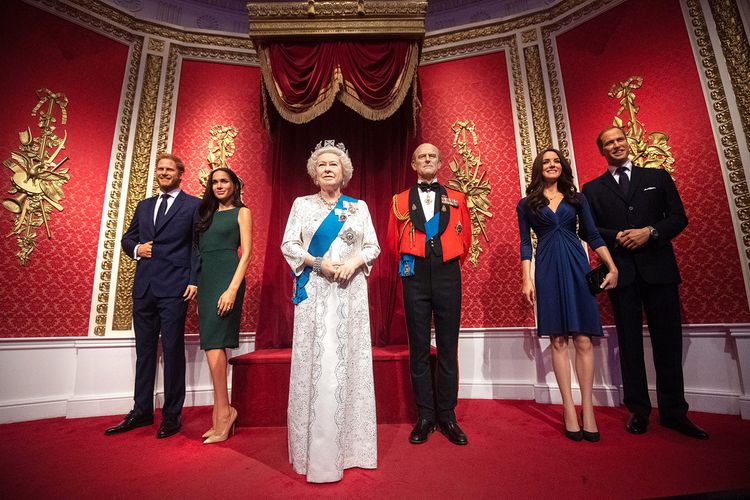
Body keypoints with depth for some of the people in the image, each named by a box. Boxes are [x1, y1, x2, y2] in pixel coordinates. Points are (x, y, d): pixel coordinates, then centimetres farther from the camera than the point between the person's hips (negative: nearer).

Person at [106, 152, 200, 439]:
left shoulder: (193, 205, 1)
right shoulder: (144, 206, 19)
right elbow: (128, 238, 25)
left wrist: (194, 281, -13)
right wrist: (136, 248, 1)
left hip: (174, 288, -6)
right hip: (143, 287, 6)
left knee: (173, 350, 0)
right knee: (144, 350, 13)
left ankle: (171, 416, 13)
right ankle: (141, 412, 26)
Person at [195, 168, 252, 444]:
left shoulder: (241, 212, 4)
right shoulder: (207, 213, 21)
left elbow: (246, 252, -6)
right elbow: (198, 251, 17)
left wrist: (233, 289, -17)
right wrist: (195, 286, 7)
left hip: (226, 278, -6)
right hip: (204, 280, 6)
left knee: (213, 344, -13)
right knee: (213, 345, 5)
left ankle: (223, 411, -2)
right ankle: (222, 415, 12)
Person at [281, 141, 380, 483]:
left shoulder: (359, 206, 11)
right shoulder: (302, 204, 9)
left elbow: (373, 246, 8)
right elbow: (288, 245, 2)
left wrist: (355, 261, -12)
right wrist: (318, 263, -12)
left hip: (351, 291, 1)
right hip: (315, 292, -1)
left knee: (351, 361, 5)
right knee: (316, 363, -1)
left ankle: (351, 445, 19)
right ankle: (317, 451, 12)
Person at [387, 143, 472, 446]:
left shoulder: (456, 199, 13)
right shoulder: (400, 201, 11)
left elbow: (465, 239, 15)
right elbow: (393, 241, 15)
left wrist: (450, 262, 10)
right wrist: (409, 262, 10)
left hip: (448, 276, 1)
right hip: (415, 277, 0)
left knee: (448, 347, 5)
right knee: (419, 348, 4)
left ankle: (447, 416, 18)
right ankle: (425, 417, 16)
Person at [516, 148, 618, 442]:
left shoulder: (577, 199, 13)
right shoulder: (526, 204, 9)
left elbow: (593, 236, 10)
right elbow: (525, 244, 5)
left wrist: (612, 267, 0)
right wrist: (527, 280, -3)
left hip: (577, 267, 1)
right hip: (547, 271, -1)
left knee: (583, 339, -1)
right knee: (558, 340, 1)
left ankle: (587, 409, 8)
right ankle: (569, 409, 8)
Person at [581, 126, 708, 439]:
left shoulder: (658, 177, 12)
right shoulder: (592, 189, 10)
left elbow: (679, 218, 6)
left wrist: (650, 232, -11)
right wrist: (617, 237, -13)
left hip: (659, 268, 1)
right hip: (621, 270, 0)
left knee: (668, 341, 4)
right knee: (629, 342, 5)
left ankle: (674, 412, 17)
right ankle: (638, 411, 14)